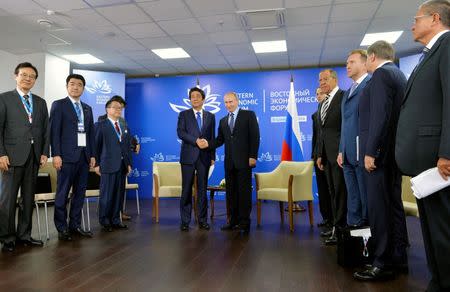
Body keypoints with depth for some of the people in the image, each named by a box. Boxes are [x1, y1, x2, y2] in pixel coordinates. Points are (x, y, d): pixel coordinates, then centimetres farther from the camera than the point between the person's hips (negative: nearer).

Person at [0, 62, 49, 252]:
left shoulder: (40, 102, 14)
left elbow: (46, 130, 12)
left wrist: (44, 152, 2)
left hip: (34, 157, 4)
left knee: (28, 198, 9)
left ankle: (24, 235, 18)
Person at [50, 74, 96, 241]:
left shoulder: (87, 109, 18)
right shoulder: (59, 105, 2)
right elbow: (54, 131, -5)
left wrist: (92, 155, 10)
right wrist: (56, 154, -13)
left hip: (84, 156, 6)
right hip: (67, 156, -5)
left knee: (80, 192, 8)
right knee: (63, 193, -1)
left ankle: (75, 225, 17)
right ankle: (62, 228, 8)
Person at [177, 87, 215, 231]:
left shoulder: (210, 116, 13)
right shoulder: (184, 114, 7)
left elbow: (212, 137, 11)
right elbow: (180, 132, -7)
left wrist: (212, 156, 5)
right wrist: (196, 140, -18)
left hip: (204, 157, 2)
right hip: (188, 156, -2)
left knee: (202, 189, 7)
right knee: (186, 189, 1)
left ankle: (202, 220, 15)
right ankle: (185, 221, 10)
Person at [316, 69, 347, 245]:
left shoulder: (344, 97, -5)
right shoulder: (322, 104, 21)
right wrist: (320, 154, 16)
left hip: (339, 152, -8)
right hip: (327, 154, 9)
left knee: (340, 190, -4)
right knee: (333, 191, 13)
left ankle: (340, 228, 3)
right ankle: (336, 225, 22)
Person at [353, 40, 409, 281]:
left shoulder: (381, 74, -10)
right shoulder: (398, 74, 20)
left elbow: (380, 115, -20)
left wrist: (370, 151, -20)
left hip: (380, 151, -10)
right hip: (393, 151, 10)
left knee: (378, 207, -6)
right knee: (393, 205, 12)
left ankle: (383, 264, 2)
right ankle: (398, 259, 21)